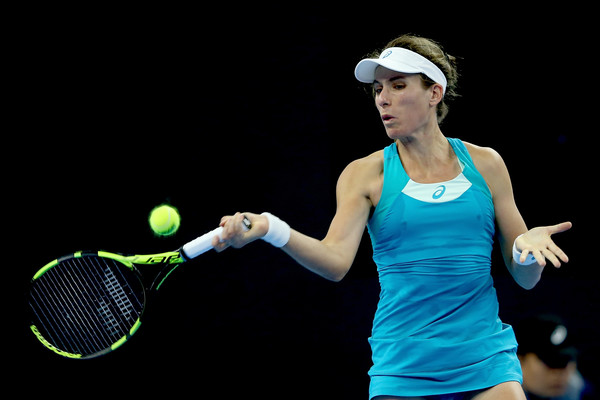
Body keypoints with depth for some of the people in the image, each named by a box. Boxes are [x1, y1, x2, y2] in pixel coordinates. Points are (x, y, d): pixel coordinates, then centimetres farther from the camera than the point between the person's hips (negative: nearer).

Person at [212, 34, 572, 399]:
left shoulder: (485, 164, 8)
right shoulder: (366, 174, 3)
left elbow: (525, 279, 11)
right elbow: (336, 261, -14)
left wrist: (527, 248, -13)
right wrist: (272, 230, -32)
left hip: (486, 364, 1)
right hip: (402, 366, -1)